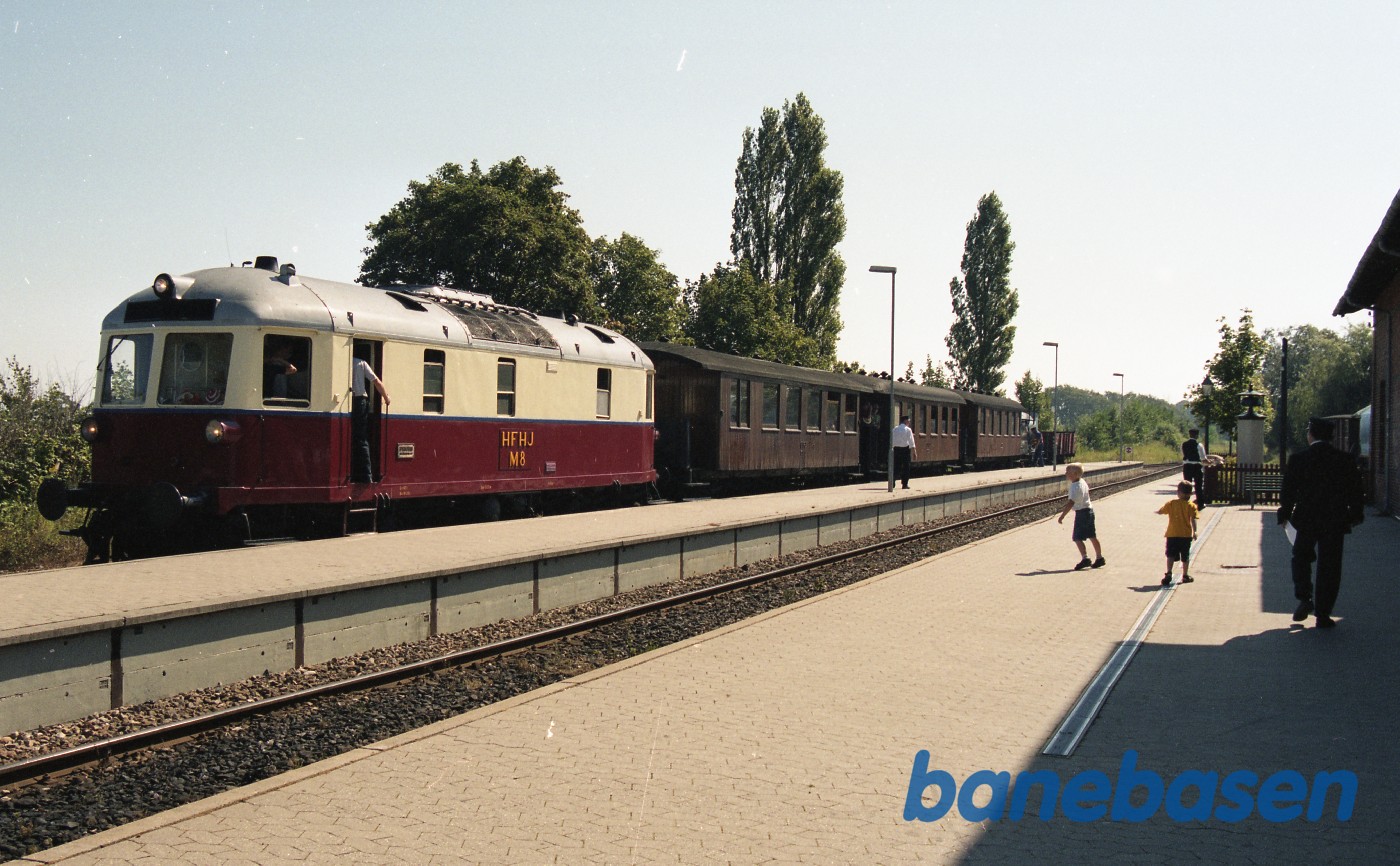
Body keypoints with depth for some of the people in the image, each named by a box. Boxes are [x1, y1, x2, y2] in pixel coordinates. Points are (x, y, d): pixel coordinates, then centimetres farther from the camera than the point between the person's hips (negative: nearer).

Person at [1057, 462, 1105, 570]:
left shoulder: (1075, 487, -21)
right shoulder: (1082, 482, 8)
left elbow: (1071, 503, -28)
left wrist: (1062, 516, -29)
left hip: (1082, 512, -10)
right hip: (1089, 510, 10)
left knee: (1077, 538, -9)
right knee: (1092, 536, 16)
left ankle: (1085, 558, -17)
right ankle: (1099, 558, 22)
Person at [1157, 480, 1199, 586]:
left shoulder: (1171, 503, 1)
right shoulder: (1191, 506, -3)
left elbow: (1160, 511, 12)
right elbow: (1193, 520, -14)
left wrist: (1156, 511, 34)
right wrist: (1194, 532, -13)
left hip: (1172, 535, 0)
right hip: (1186, 535, 0)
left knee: (1170, 555, 0)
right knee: (1185, 556, 12)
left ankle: (1168, 573, -18)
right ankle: (1185, 575, 19)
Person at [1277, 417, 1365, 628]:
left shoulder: (1298, 459, -6)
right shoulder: (1345, 460, -2)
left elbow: (1288, 491, -3)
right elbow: (1356, 491, 3)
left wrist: (1285, 514, 9)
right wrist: (1355, 515, 15)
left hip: (1306, 519, 0)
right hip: (1335, 521, 1)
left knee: (1301, 557, 20)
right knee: (1329, 567, 6)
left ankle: (1304, 598, 1)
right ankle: (1323, 615, 5)